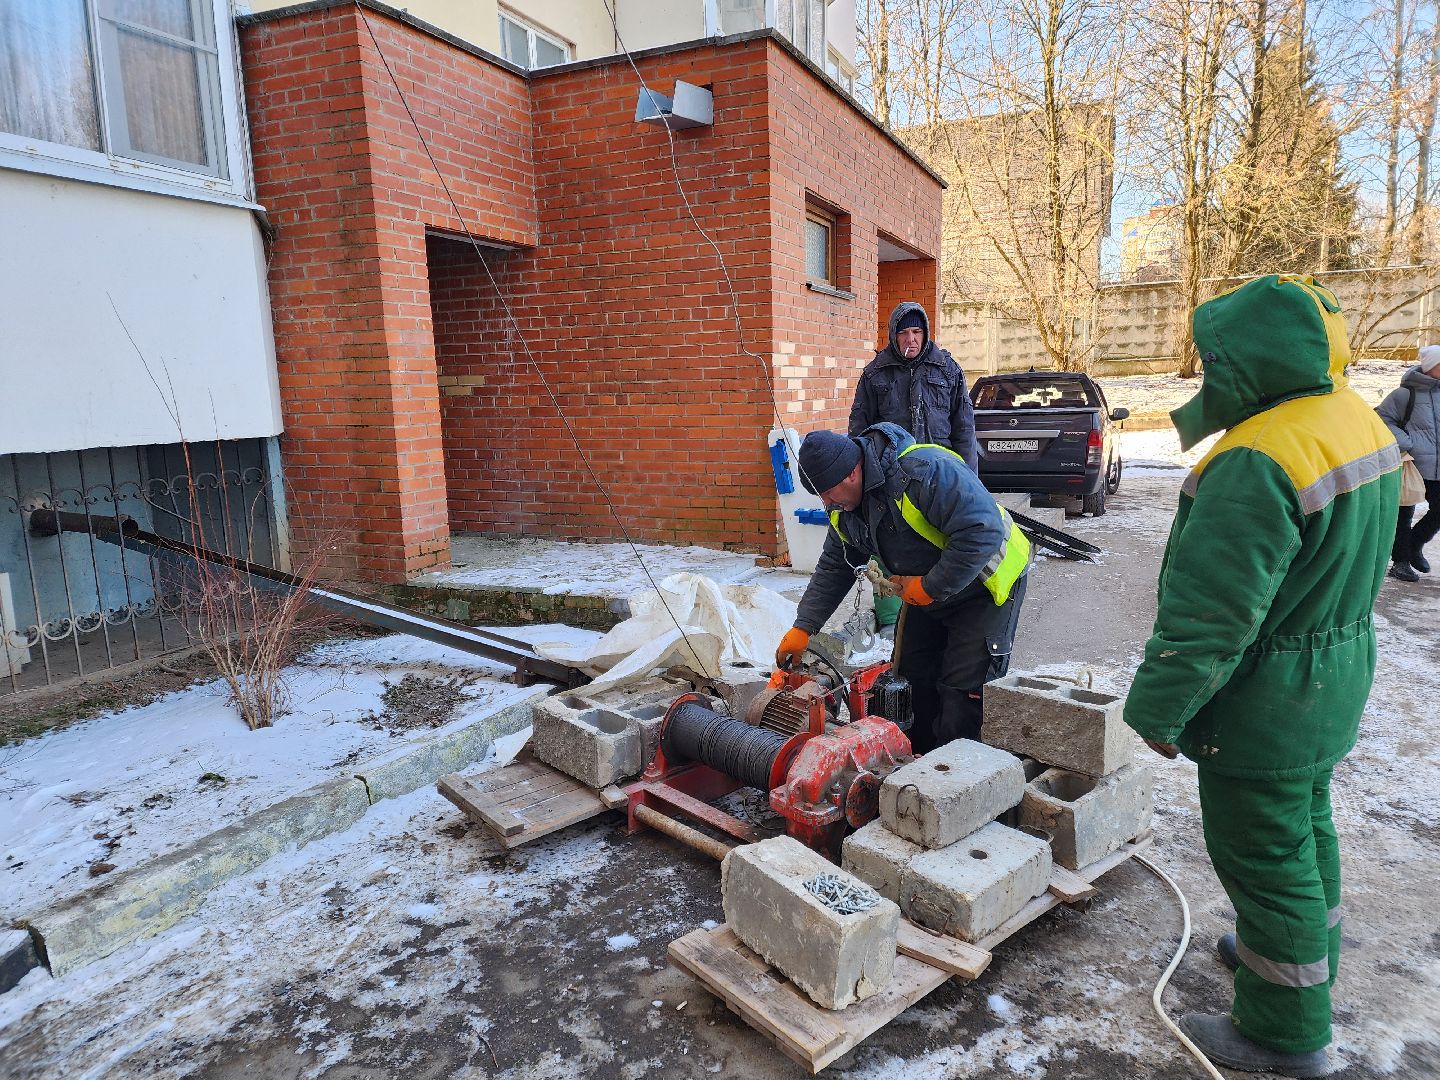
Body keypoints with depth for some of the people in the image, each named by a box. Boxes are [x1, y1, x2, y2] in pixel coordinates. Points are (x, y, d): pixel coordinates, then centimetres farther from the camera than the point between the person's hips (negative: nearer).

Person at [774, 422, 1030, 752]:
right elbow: (833, 568, 5)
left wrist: (931, 587, -28)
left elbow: (983, 531, -37)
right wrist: (803, 627, 1)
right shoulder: (845, 508, -5)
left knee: (964, 689, -10)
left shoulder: (926, 471, -33)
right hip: (926, 593, 8)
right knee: (914, 678, 13)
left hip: (985, 585, -8)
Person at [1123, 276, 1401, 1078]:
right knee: (1308, 827, 26)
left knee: (1265, 857, 7)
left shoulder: (1255, 462, -31)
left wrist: (1161, 710, -19)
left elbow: (1210, 616, -29)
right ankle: (1307, 957, 49)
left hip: (1264, 705, -10)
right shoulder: (1361, 423, 2)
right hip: (1339, 678, 10)